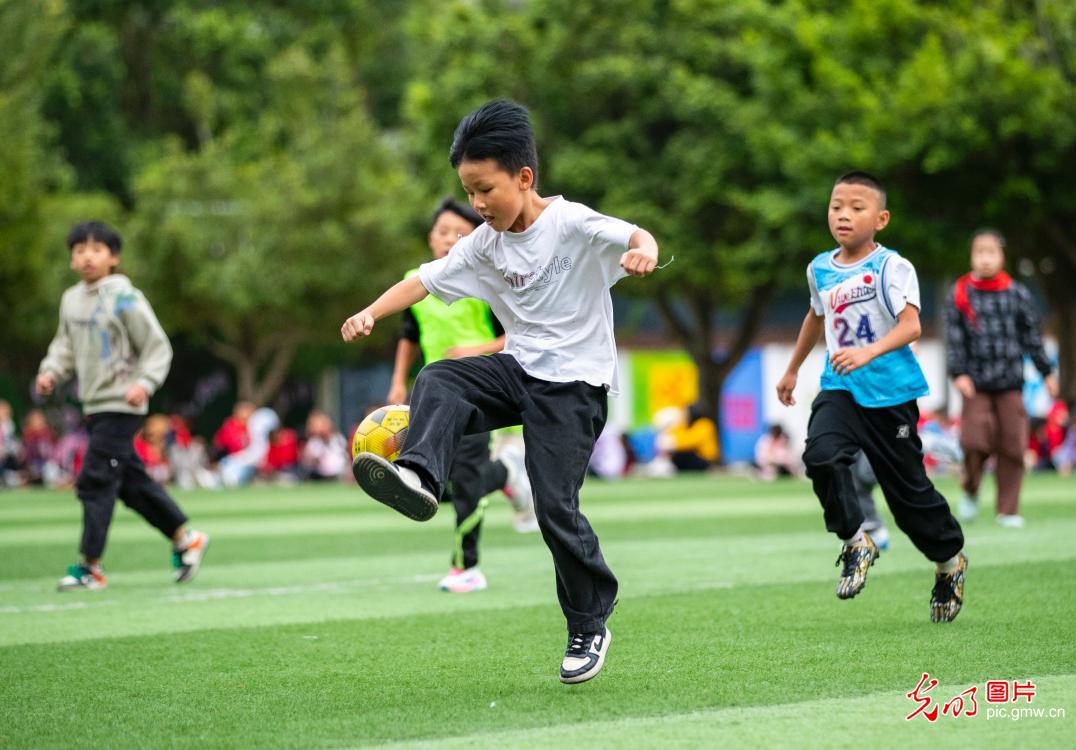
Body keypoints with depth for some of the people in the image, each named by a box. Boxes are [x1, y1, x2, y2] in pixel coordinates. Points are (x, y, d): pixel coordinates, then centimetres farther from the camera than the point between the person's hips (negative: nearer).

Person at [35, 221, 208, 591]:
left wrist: (144, 382, -23)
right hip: (93, 405, 8)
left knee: (95, 481, -11)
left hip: (120, 405, -8)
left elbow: (157, 347, -10)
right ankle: (185, 539, 26)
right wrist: (51, 371, 3)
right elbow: (66, 344, 21)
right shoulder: (71, 300, 8)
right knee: (132, 481, 14)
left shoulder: (125, 299, -13)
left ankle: (90, 566, -5)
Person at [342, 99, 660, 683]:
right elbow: (424, 280, 2)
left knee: (555, 503, -10)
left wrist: (642, 252, -53)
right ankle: (418, 476, -38)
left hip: (574, 382, -6)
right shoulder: (484, 244, 4)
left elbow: (634, 237, -28)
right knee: (438, 383, -20)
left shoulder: (571, 223, -14)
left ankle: (590, 627, 4)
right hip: (518, 369, 6)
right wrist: (371, 313, -14)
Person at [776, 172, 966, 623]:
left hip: (890, 392, -4)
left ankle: (950, 558, 31)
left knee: (908, 487, 5)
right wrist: (792, 370, 37)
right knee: (822, 454, -25)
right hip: (839, 388, 4)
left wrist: (868, 352, -38)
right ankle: (855, 542, -9)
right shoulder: (820, 270, 7)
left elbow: (910, 326, -22)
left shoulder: (891, 267, -11)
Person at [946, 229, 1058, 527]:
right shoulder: (959, 295, 1)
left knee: (1012, 446, -1)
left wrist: (1046, 372, 12)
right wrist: (959, 374, -11)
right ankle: (971, 492, 14)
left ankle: (1008, 510, 9)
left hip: (1011, 382, 2)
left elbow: (1032, 336, 12)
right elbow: (954, 340, -1)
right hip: (976, 383, -2)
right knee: (974, 441, -14)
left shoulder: (1018, 294, 5)